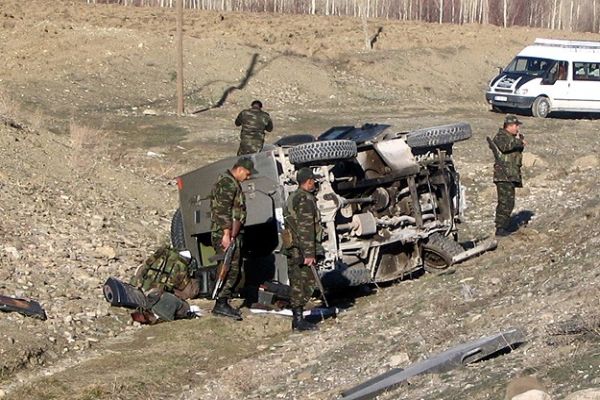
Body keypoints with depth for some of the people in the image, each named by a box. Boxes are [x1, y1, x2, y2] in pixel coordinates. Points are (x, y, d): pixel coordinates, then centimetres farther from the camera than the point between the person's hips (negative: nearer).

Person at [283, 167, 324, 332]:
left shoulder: (292, 198, 18)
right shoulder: (305, 199, -14)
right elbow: (306, 229, -20)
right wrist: (309, 253, -21)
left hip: (292, 250, 10)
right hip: (302, 251, -10)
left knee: (297, 285, 12)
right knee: (305, 283, -6)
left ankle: (297, 319, 15)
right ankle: (299, 321, -6)